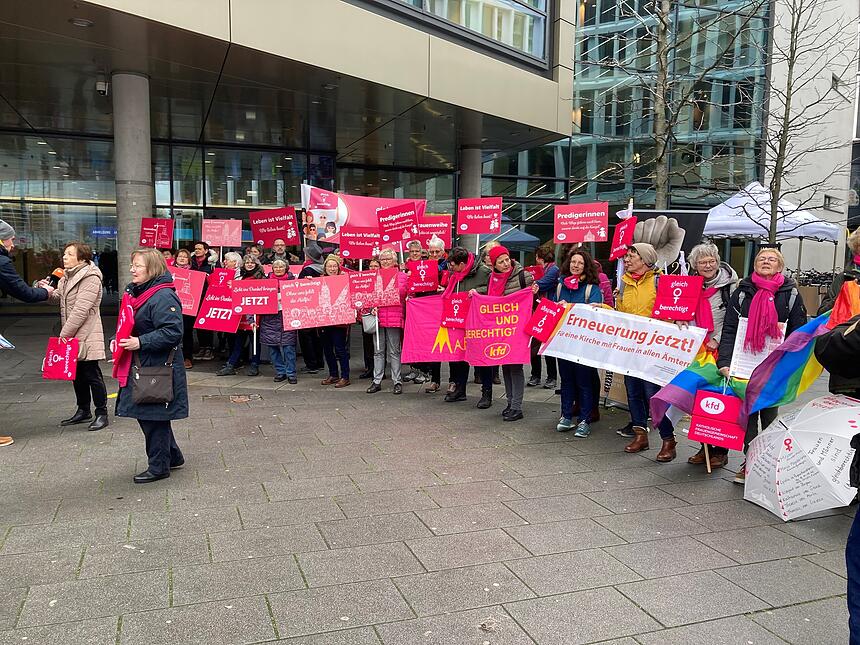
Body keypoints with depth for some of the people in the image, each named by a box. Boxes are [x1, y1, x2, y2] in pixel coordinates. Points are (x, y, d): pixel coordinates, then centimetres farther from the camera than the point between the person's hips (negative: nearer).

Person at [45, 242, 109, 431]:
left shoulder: (90, 278, -15)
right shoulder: (67, 276, 16)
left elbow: (81, 310, -20)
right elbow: (60, 298, 17)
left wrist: (65, 333, -18)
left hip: (87, 336, -9)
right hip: (70, 336, 9)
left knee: (92, 375, -2)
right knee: (77, 374, 16)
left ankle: (101, 414, 8)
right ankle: (83, 411, 28)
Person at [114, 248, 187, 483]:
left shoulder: (163, 297, -19)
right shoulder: (135, 292, 13)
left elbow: (172, 332, -26)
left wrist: (140, 342, -25)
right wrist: (122, 341, 12)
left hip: (158, 368, -11)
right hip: (140, 366, 11)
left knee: (154, 416, -1)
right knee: (144, 414, 18)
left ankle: (159, 467, 14)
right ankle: (173, 457, 31)